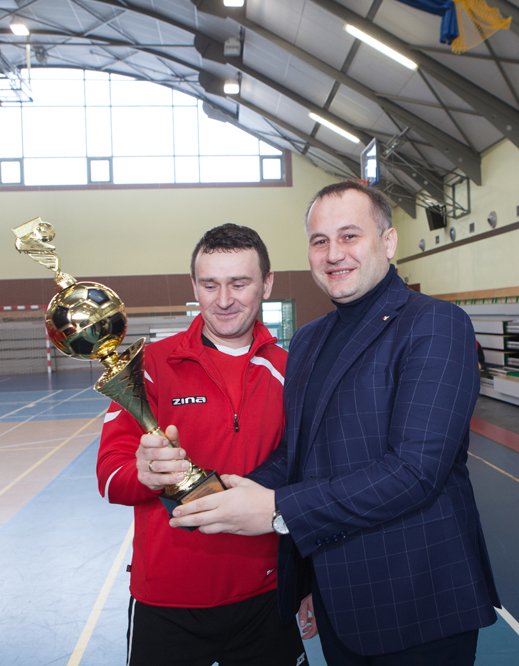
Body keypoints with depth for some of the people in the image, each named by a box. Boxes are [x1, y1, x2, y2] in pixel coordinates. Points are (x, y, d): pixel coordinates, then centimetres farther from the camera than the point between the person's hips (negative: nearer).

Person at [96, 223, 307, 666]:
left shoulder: (285, 371, -1)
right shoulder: (153, 363, -9)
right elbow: (111, 473, -11)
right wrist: (145, 474, -33)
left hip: (263, 595, 2)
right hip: (166, 604, -2)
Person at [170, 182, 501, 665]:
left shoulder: (436, 325, -15)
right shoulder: (307, 341, 9)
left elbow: (415, 469, -25)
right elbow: (292, 454, 10)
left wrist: (279, 509, -25)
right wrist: (222, 495, -8)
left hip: (416, 606, -6)